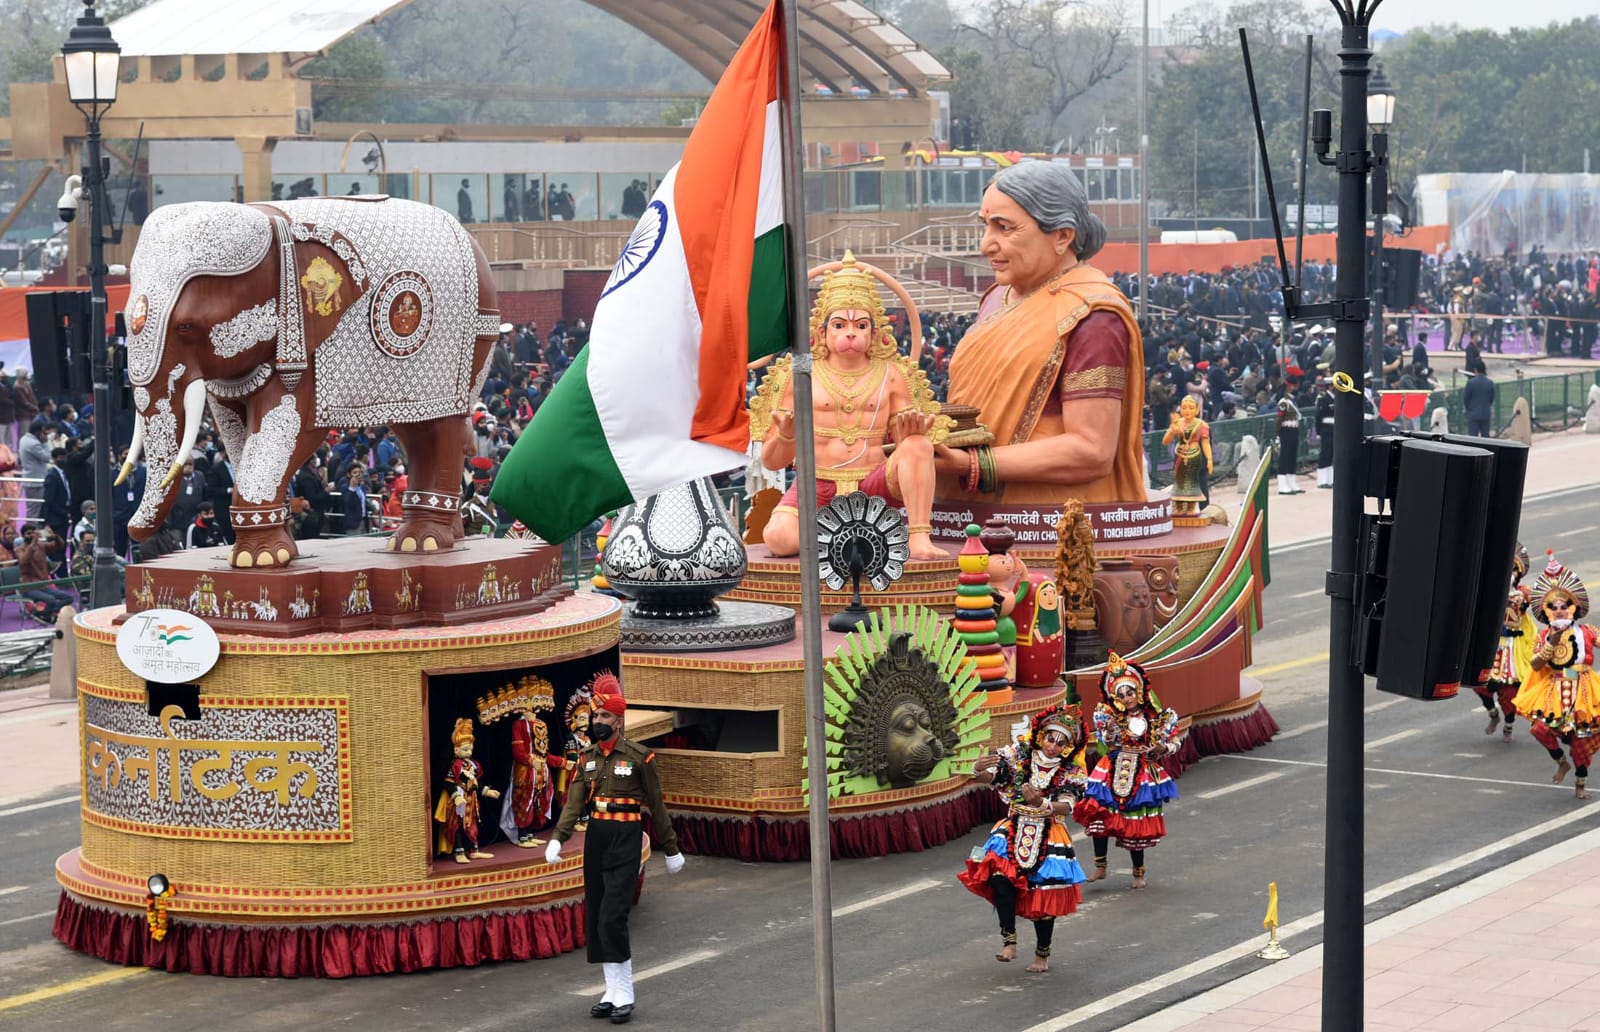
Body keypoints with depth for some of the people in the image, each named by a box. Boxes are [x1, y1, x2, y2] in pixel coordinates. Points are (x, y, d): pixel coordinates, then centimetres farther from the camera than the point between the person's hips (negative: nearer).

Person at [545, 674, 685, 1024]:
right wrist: (557, 838, -17)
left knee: (613, 917, -14)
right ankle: (612, 992, 16)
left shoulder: (638, 757, -6)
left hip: (626, 839, -6)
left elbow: (656, 805, -1)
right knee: (594, 918, 7)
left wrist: (671, 849, 4)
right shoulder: (586, 758, 8)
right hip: (595, 838, 6)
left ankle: (624, 997, -6)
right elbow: (575, 802, -2)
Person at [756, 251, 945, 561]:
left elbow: (908, 444, 6)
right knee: (779, 537, -31)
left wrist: (915, 432, -19)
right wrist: (785, 437, -21)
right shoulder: (802, 377, 4)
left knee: (919, 445, -27)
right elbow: (772, 461, 3)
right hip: (816, 486, -1)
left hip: (874, 483, 1)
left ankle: (920, 540, -28)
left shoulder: (890, 376, 9)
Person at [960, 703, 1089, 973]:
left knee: (1043, 897, 2)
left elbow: (1067, 807, -18)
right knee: (1000, 876, -25)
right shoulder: (1018, 756, -3)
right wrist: (979, 770, -37)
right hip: (1013, 832, 0)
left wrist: (1041, 803, -38)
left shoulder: (1071, 773, -3)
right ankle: (1009, 940, -20)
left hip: (1049, 838, 0)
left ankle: (1043, 954, 22)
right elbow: (987, 778, -12)